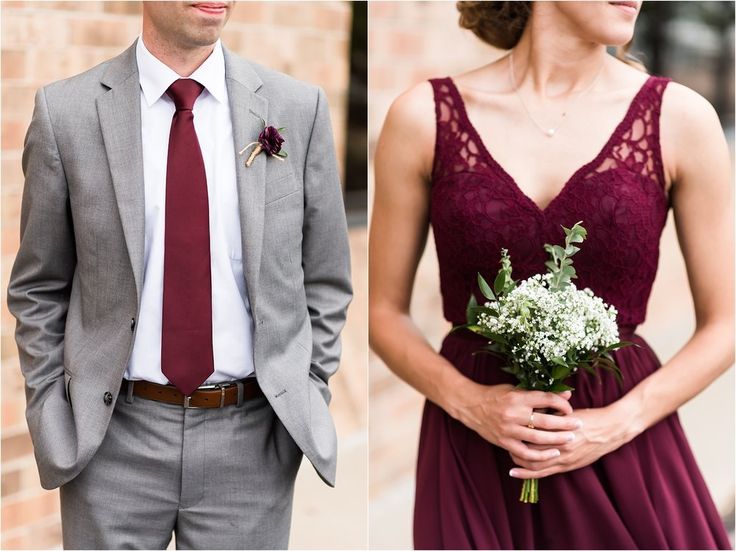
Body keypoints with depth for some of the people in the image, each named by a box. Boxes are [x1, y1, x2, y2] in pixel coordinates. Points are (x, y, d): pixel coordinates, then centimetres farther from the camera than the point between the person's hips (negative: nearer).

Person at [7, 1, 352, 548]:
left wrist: (308, 400, 2)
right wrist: (53, 416, 0)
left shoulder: (299, 108, -1)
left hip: (253, 438, 1)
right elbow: (39, 289, 4)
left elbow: (325, 281, 6)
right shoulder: (65, 111, -4)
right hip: (113, 436, -1)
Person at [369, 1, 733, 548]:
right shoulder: (425, 116, -4)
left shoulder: (682, 117, -4)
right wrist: (470, 402, -12)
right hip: (473, 449, 0)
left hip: (622, 439, 1)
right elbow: (386, 311, 3)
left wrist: (618, 422, -11)